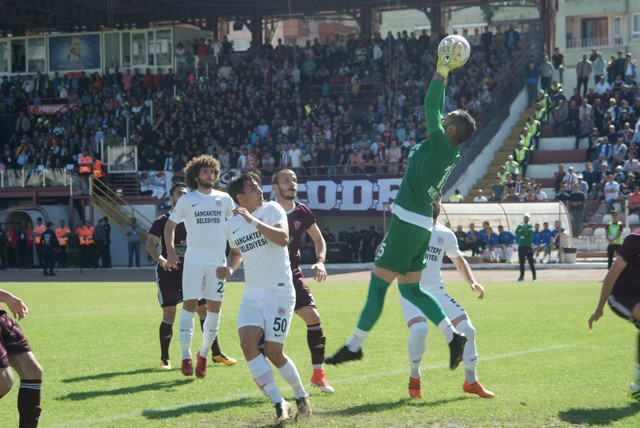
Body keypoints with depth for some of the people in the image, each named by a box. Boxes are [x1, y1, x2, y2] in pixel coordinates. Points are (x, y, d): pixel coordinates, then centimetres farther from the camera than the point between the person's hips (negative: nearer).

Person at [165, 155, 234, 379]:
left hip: (218, 261, 3)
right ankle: (186, 357, -3)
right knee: (190, 304, -7)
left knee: (214, 307, 3)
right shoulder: (186, 200, 2)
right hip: (194, 261, -3)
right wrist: (170, 251, -5)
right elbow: (170, 225, 8)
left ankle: (203, 354, 16)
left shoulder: (224, 199, 8)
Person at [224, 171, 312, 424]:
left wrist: (253, 220, -27)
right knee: (247, 342, -19)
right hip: (252, 295, 4)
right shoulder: (231, 225, 9)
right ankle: (279, 404, -13)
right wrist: (230, 269, 7)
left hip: (279, 292, -4)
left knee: (273, 352, -6)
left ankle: (301, 396, 22)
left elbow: (283, 239, -22)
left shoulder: (271, 209, -5)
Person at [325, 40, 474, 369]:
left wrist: (442, 71, -7)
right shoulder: (447, 151, 11)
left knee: (377, 285, -3)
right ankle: (453, 337, 6)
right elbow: (434, 108, 22)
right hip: (419, 225, 10)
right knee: (410, 290, 14)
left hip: (408, 224, -10)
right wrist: (444, 71, 22)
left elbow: (431, 106, -15)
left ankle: (355, 345, 3)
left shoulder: (442, 146, -13)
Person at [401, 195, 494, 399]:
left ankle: (471, 382, 12)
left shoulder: (446, 235, 10)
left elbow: (460, 262, 20)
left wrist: (473, 283, 5)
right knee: (419, 329, -30)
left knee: (467, 329, -7)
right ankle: (414, 379, -7)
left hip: (437, 291, 5)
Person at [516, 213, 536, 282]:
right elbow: (516, 232, -5)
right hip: (521, 246, 3)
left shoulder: (530, 226, 5)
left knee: (531, 262, -5)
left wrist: (521, 232, -9)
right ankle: (522, 276, 13)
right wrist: (526, 232, -12)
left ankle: (534, 276, -1)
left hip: (528, 246, -3)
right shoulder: (520, 226, 13)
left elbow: (531, 231, -16)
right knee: (521, 262, 6)